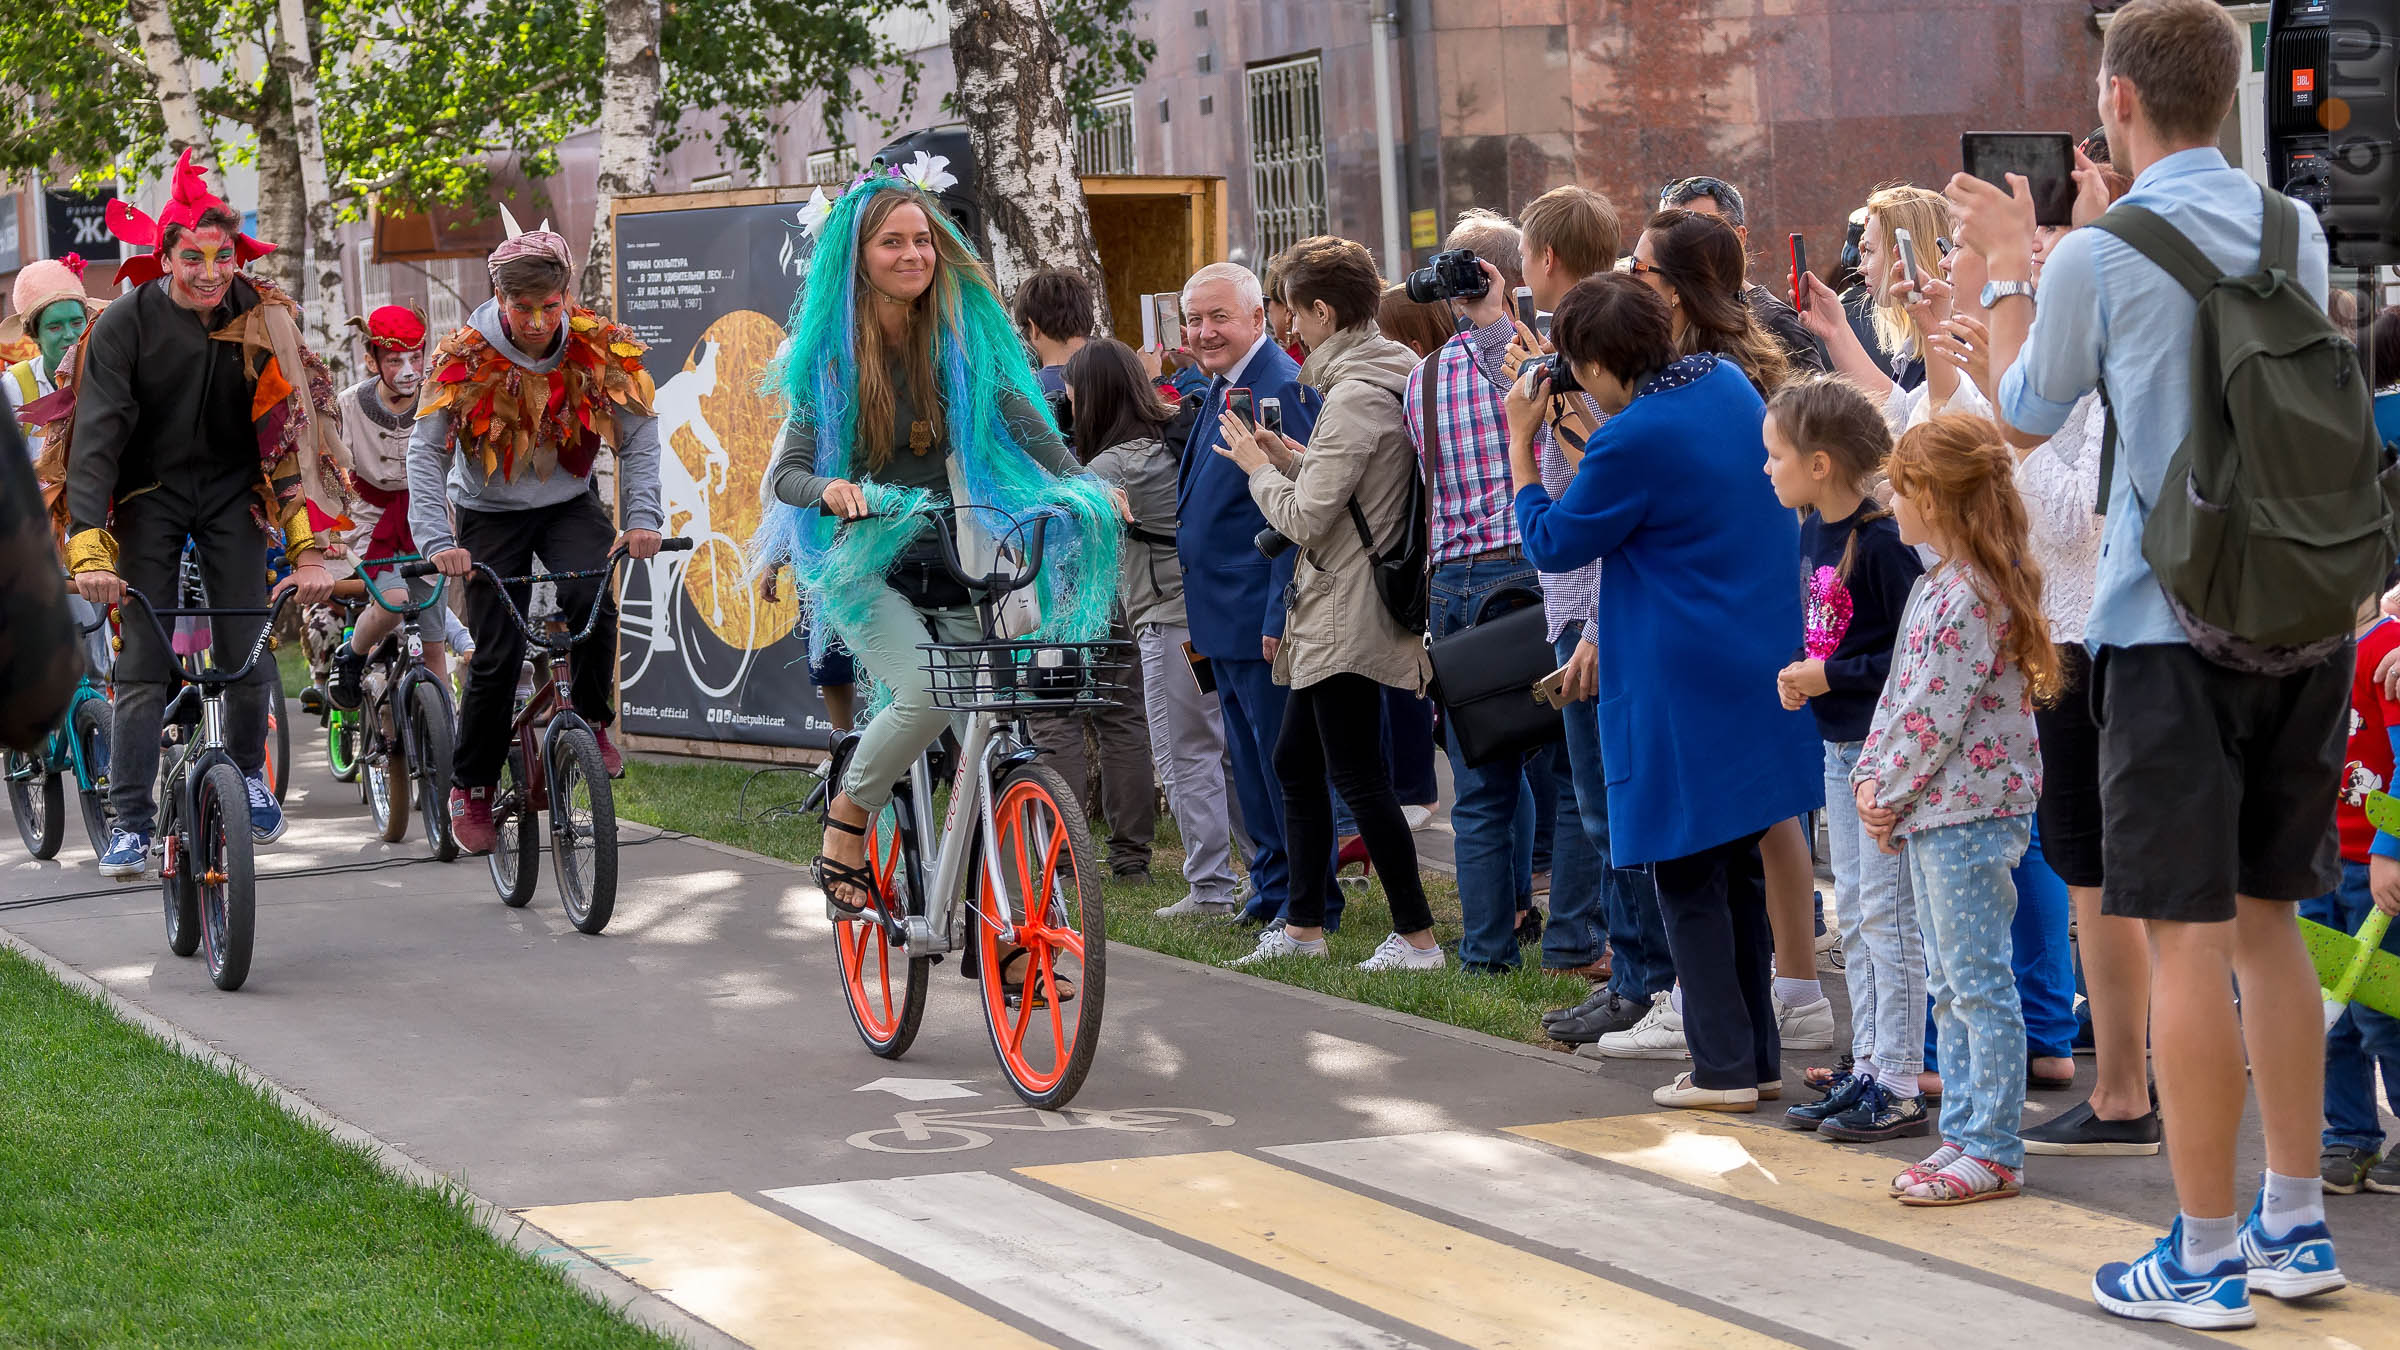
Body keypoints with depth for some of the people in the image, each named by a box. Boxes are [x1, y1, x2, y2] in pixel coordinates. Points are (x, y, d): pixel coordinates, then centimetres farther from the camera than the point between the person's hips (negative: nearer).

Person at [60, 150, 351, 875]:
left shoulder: (261, 317, -13)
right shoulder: (126, 322, -17)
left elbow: (294, 428, -15)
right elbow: (96, 434, -20)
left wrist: (310, 547, -24)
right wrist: (89, 547, -32)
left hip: (232, 489, 1)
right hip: (151, 493, -1)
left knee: (247, 652, -4)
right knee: (143, 660, -8)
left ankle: (248, 772, 24)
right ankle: (130, 823, -2)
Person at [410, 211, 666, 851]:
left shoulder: (600, 346, -14)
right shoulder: (465, 355, -18)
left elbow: (639, 435, -11)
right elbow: (426, 450, -19)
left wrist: (642, 519, -25)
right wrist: (438, 542, -30)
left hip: (569, 504, 1)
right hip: (491, 514, -1)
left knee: (591, 595, -29)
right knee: (498, 655, -8)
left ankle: (591, 721, -6)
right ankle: (470, 789, 10)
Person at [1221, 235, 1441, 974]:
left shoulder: (1353, 398, -19)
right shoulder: (1386, 378, 11)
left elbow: (1305, 518, -20)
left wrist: (1258, 467, -4)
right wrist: (1293, 458, 10)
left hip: (1347, 617, -10)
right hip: (1330, 617, 10)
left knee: (1357, 776, -5)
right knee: (1294, 760, 17)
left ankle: (1416, 936, 0)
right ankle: (1302, 926, 23)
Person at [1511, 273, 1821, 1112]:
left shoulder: (1632, 442, -21)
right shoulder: (1727, 382, 4)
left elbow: (1552, 543, -8)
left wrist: (1520, 439, -1)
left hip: (1682, 688, -8)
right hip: (1761, 662, 8)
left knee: (1687, 875, 1)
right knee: (1741, 863, 16)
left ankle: (1724, 1068, 2)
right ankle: (1757, 1053, 21)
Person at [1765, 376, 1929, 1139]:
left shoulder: (1882, 541, -20)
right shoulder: (1813, 532, 8)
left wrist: (1833, 676, -18)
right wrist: (1800, 677, 6)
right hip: (1839, 741, 9)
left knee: (1887, 911, -4)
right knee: (1852, 910, 13)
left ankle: (1898, 1087, 1)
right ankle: (1867, 1068, 21)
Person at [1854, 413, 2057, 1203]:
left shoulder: (1970, 596, -17)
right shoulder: (1934, 588, 14)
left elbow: (1936, 716, -20)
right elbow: (1899, 694, 15)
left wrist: (1892, 794, -10)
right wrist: (1870, 780, 5)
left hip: (1967, 811, -11)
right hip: (1929, 813, 11)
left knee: (1980, 985, -6)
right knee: (1951, 986, 14)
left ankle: (1994, 1150, -2)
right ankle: (1965, 1134, 21)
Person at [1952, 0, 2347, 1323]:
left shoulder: (2099, 263, -10)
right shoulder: (2296, 232, 7)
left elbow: (2022, 419, 7)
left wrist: (2010, 269, 20)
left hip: (2176, 629, -6)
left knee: (2185, 938, -1)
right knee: (2266, 916, 15)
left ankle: (2206, 1259, 2)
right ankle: (2295, 1226, 21)